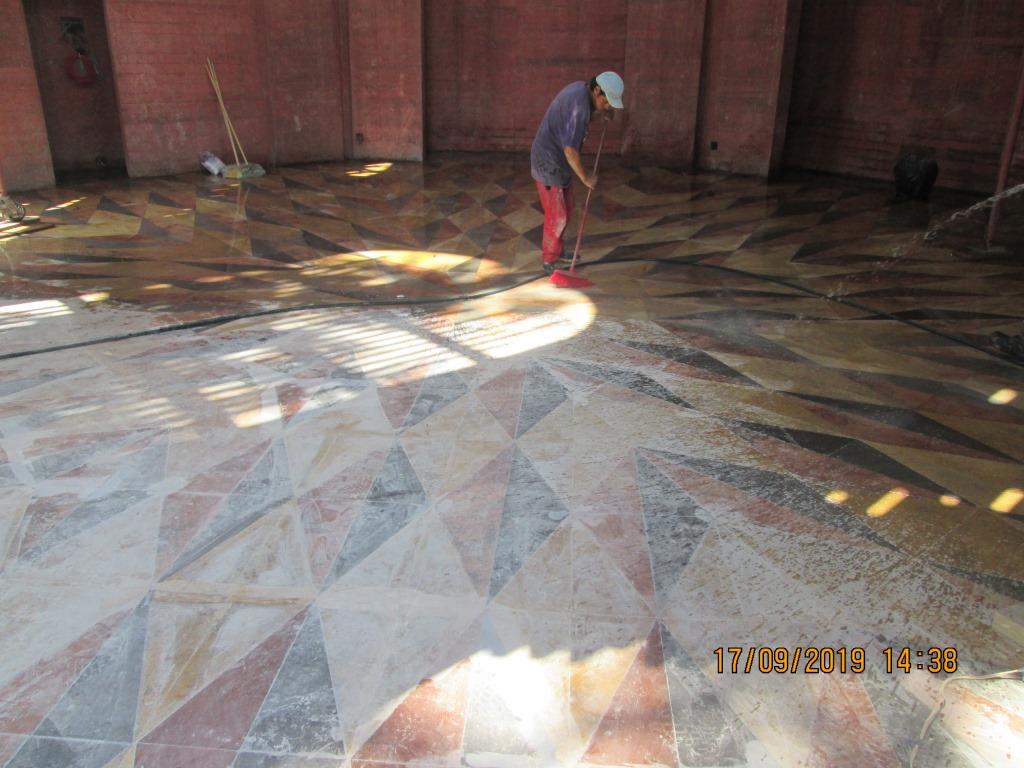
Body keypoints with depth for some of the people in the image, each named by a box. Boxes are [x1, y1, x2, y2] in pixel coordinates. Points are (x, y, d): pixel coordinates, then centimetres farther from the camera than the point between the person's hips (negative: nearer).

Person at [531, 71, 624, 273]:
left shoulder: (580, 88, 2)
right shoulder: (579, 106, -28)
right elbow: (570, 150, -28)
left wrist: (600, 112, 4)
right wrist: (586, 177, -16)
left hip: (559, 162, 10)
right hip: (549, 164, -10)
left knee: (566, 211, 18)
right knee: (556, 216, -1)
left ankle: (557, 251, 34)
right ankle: (550, 260, 14)